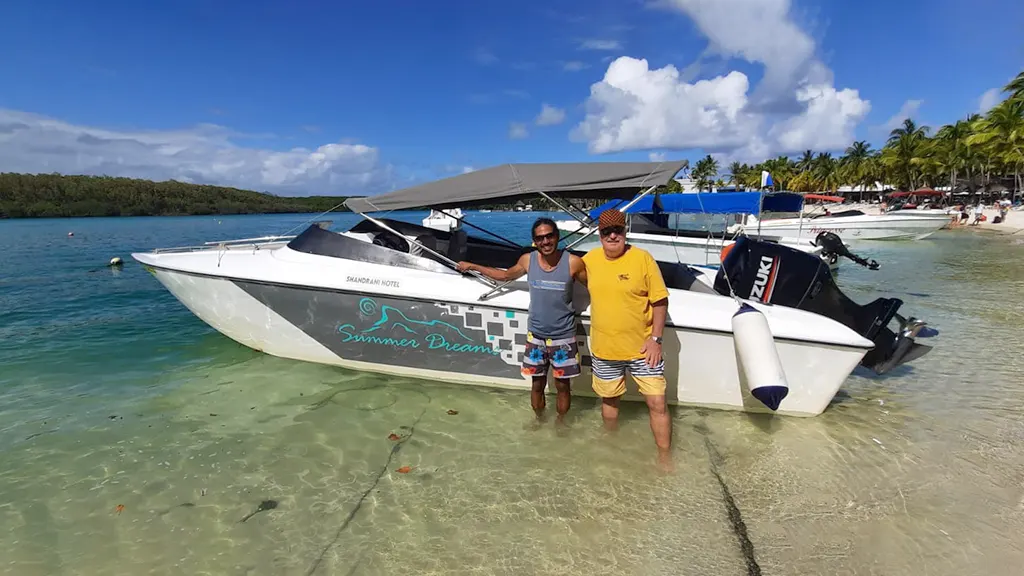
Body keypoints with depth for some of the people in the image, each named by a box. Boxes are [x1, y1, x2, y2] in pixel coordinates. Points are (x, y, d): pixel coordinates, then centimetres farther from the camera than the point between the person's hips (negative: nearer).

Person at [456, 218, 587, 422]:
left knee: (562, 385, 12)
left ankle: (560, 424, 35)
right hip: (535, 335, 2)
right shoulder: (527, 260, -6)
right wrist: (472, 266, 17)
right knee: (537, 384, 16)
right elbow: (506, 276, 13)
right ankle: (540, 420, 39)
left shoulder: (572, 262, -15)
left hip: (563, 337, -2)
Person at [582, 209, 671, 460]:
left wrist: (655, 339, -13)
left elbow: (660, 301, -9)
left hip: (642, 348, -3)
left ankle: (665, 460, 18)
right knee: (609, 400, 21)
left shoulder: (642, 258, -12)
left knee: (657, 404, 0)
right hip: (604, 348, 4)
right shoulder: (589, 260, -2)